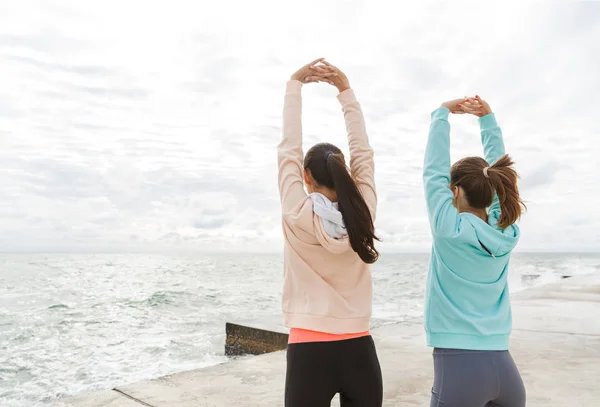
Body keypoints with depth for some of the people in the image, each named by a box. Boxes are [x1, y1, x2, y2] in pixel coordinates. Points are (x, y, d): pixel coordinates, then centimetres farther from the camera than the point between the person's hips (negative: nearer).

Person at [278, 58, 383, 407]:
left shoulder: (297, 216, -11)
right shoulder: (362, 214, -4)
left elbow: (289, 148, -2)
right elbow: (363, 152, 6)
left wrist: (295, 84, 6)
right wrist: (345, 89, 12)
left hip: (309, 352, -3)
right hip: (359, 352, 3)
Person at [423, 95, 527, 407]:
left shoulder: (449, 229, -12)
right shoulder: (505, 233, 1)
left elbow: (434, 171, -5)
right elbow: (499, 169, 11)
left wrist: (442, 113, 4)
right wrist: (487, 118, 15)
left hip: (459, 366, -6)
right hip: (503, 367, 6)